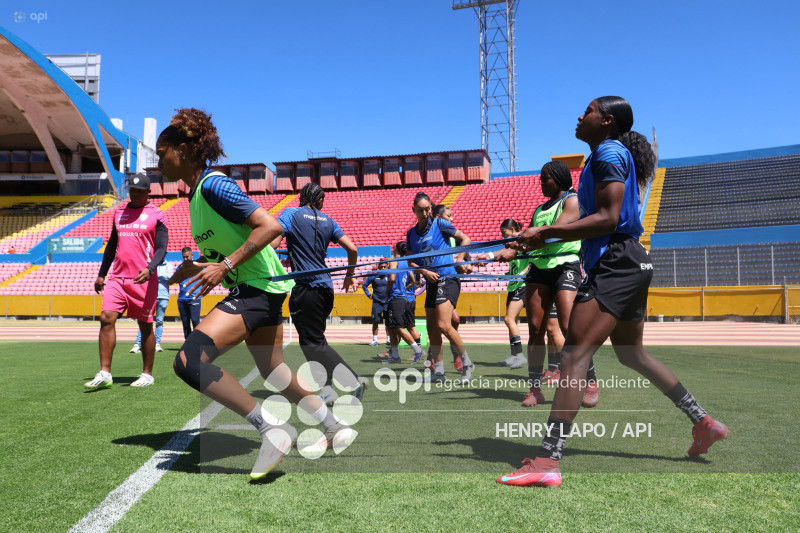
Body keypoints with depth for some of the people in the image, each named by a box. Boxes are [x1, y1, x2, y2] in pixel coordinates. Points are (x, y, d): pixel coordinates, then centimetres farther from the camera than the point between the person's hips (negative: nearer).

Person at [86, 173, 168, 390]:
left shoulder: (157, 215, 1)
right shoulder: (119, 213, 17)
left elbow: (161, 248, -5)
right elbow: (111, 245, 22)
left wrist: (149, 268, -22)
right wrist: (101, 274, 18)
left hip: (144, 279, -4)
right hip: (117, 278, 5)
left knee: (145, 326, 2)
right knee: (106, 319, -9)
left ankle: (147, 374, 13)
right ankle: (104, 374, -6)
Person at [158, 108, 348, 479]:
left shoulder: (213, 186, -15)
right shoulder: (196, 192, 13)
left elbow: (270, 226, -23)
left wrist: (225, 266, -25)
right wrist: (198, 266, 6)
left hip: (258, 288, -10)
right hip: (258, 287, 10)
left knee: (189, 361, -21)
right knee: (273, 372, 21)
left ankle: (272, 429, -14)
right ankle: (333, 425, 38)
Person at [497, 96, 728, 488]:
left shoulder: (609, 152, -8)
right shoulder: (609, 155, 22)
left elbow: (607, 219, -19)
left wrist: (547, 232, -19)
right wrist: (545, 239, 16)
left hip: (615, 265, -11)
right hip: (628, 264, 11)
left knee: (574, 355, -18)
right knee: (632, 354, 22)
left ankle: (547, 462, -21)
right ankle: (703, 423, 32)